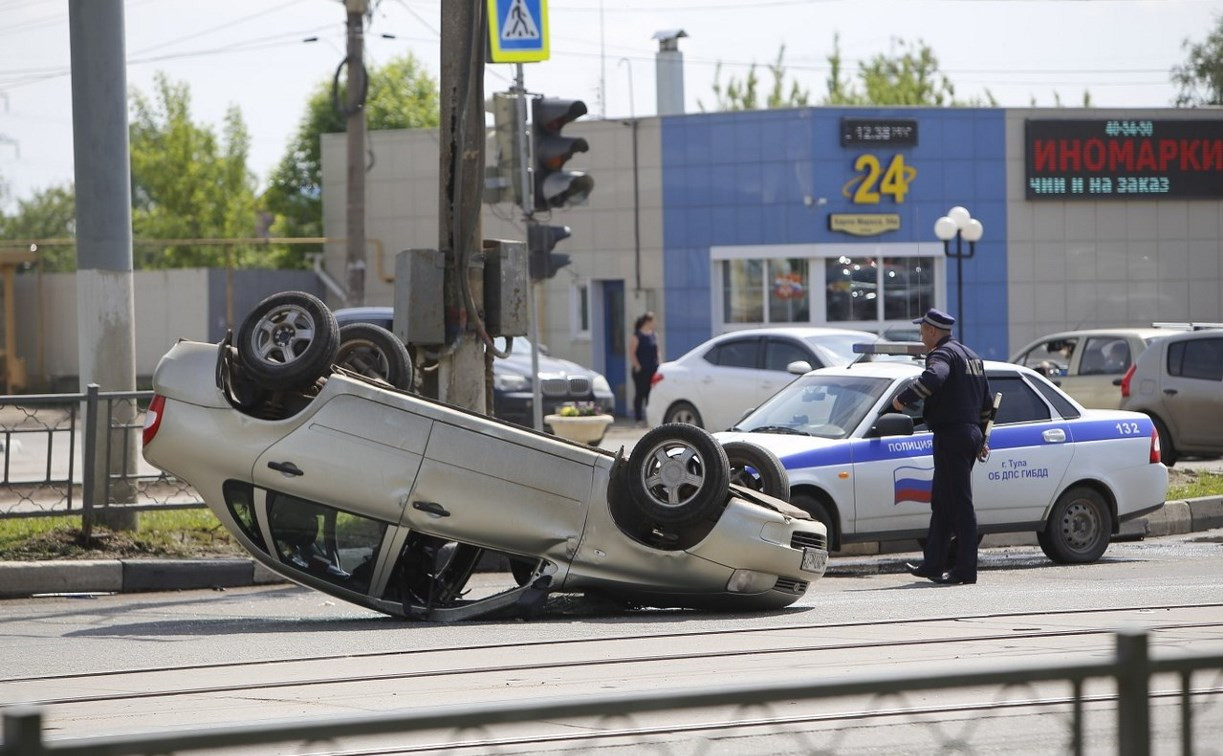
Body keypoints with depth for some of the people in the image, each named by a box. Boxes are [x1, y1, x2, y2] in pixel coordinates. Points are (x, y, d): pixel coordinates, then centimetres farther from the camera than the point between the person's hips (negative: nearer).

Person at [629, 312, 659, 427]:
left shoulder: (654, 335, 14)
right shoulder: (637, 336, -6)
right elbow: (632, 353, -9)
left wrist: (658, 365, 11)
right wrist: (637, 366, -15)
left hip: (653, 370, 6)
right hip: (641, 371, -6)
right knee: (640, 394, -3)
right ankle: (639, 419, 0)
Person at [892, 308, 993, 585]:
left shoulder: (943, 354, -10)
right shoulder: (971, 357, 21)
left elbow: (933, 377, -35)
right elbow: (987, 401, 27)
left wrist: (903, 398, -28)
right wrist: (980, 437, 33)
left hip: (951, 435, -10)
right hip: (970, 433, 10)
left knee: (960, 503, -9)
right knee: (941, 502, 17)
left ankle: (966, 568, -10)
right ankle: (933, 563, 21)